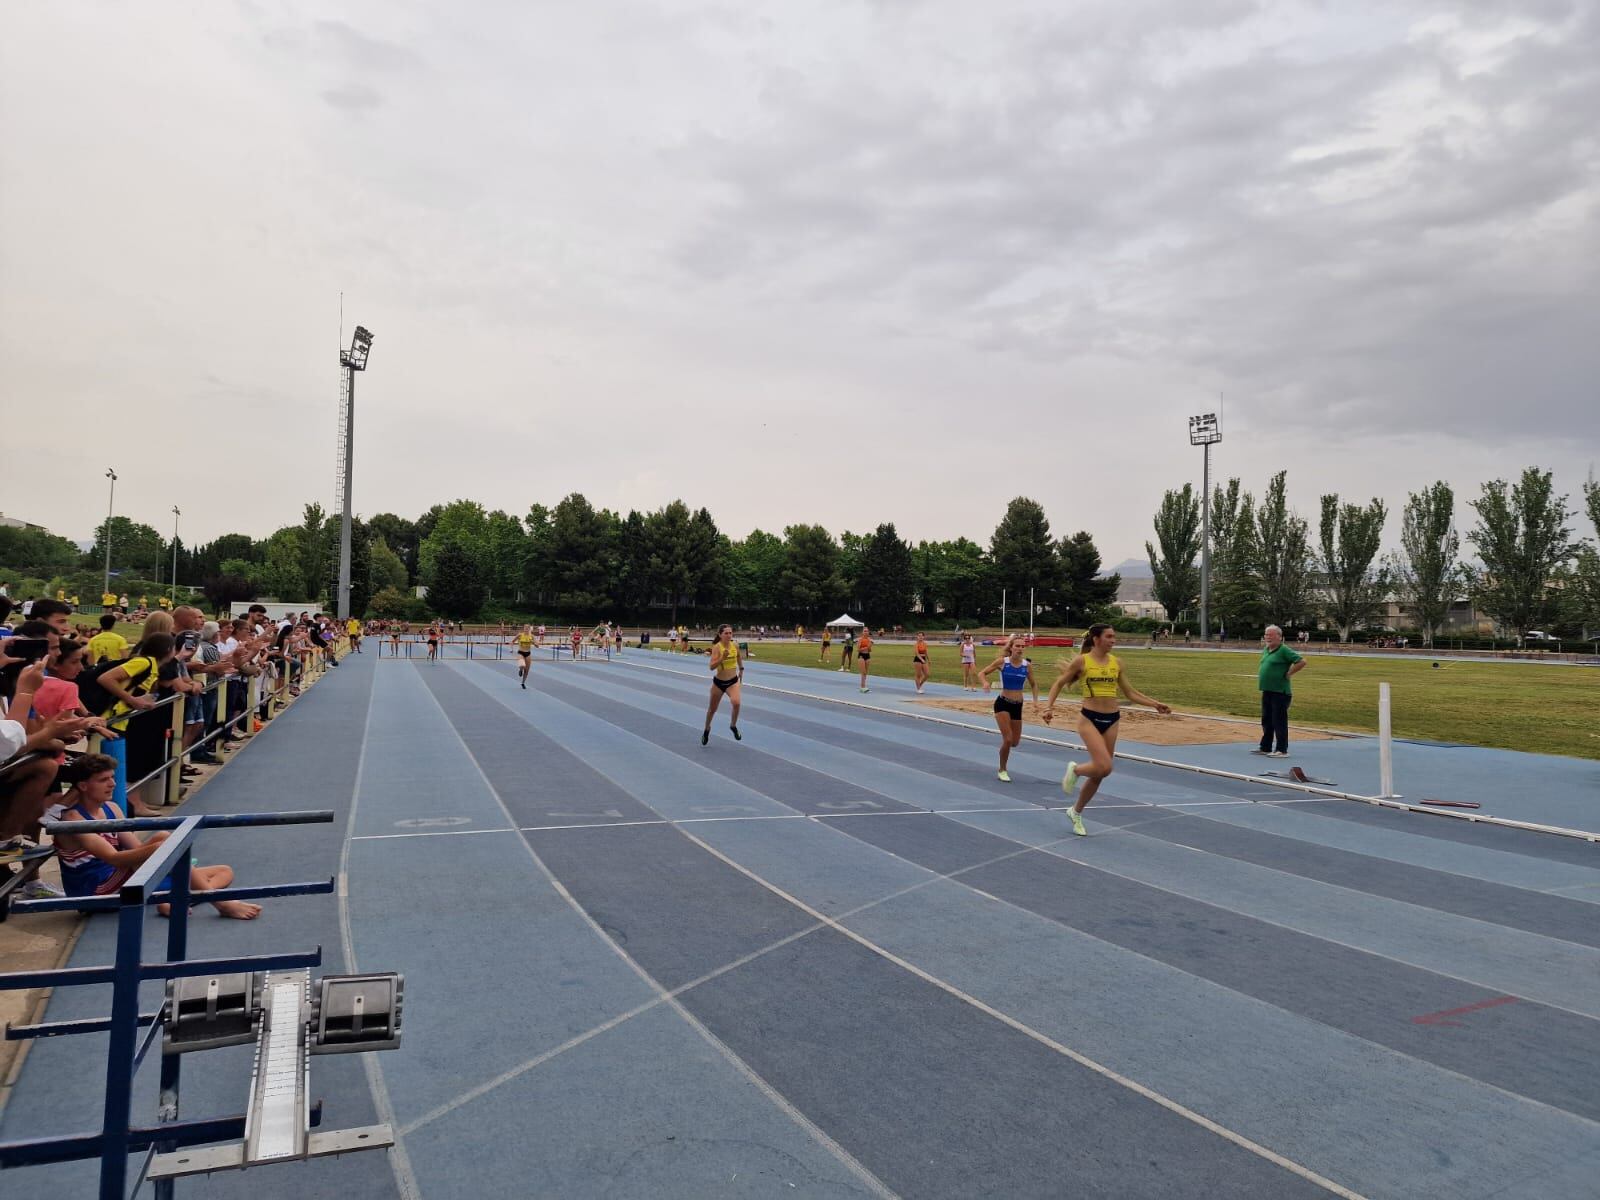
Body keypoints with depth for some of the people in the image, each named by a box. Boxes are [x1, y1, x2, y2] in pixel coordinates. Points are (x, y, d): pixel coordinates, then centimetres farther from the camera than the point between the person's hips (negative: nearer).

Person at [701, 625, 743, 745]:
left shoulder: (735, 646, -7)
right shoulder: (716, 647, -18)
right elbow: (712, 667, -26)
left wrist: (740, 671, 25)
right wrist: (722, 657, -38)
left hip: (733, 681, 2)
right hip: (719, 682, -1)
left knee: (736, 703, -26)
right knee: (712, 709, 16)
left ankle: (733, 726, 1)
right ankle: (707, 729, 45)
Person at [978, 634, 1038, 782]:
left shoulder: (1027, 665, -3)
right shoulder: (1002, 662, -10)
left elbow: (1034, 684, 12)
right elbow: (982, 673, -5)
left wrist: (1035, 699, -3)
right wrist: (985, 682, -25)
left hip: (1017, 706, 4)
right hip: (1003, 703, -4)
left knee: (1015, 742, 9)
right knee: (1008, 739, -12)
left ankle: (1004, 743, 47)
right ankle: (1002, 771, 8)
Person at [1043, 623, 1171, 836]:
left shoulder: (1116, 662, 6)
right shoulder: (1082, 661, -6)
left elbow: (1131, 692, 13)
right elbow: (1059, 683, 1)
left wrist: (1155, 704, 3)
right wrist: (1049, 706, -11)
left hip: (1111, 720, 5)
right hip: (1090, 718, -5)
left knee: (1100, 772, 8)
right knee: (1104, 767, -22)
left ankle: (1076, 812, 27)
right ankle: (1075, 770, 12)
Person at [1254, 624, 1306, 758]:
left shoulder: (1284, 650, -13)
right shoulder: (1265, 650, 13)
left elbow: (1302, 662, -19)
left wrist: (1287, 674, -14)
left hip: (1279, 692, -9)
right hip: (1266, 691, 9)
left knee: (1279, 722, -4)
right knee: (1266, 721, 15)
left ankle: (1282, 750, 1)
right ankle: (1265, 748, 24)